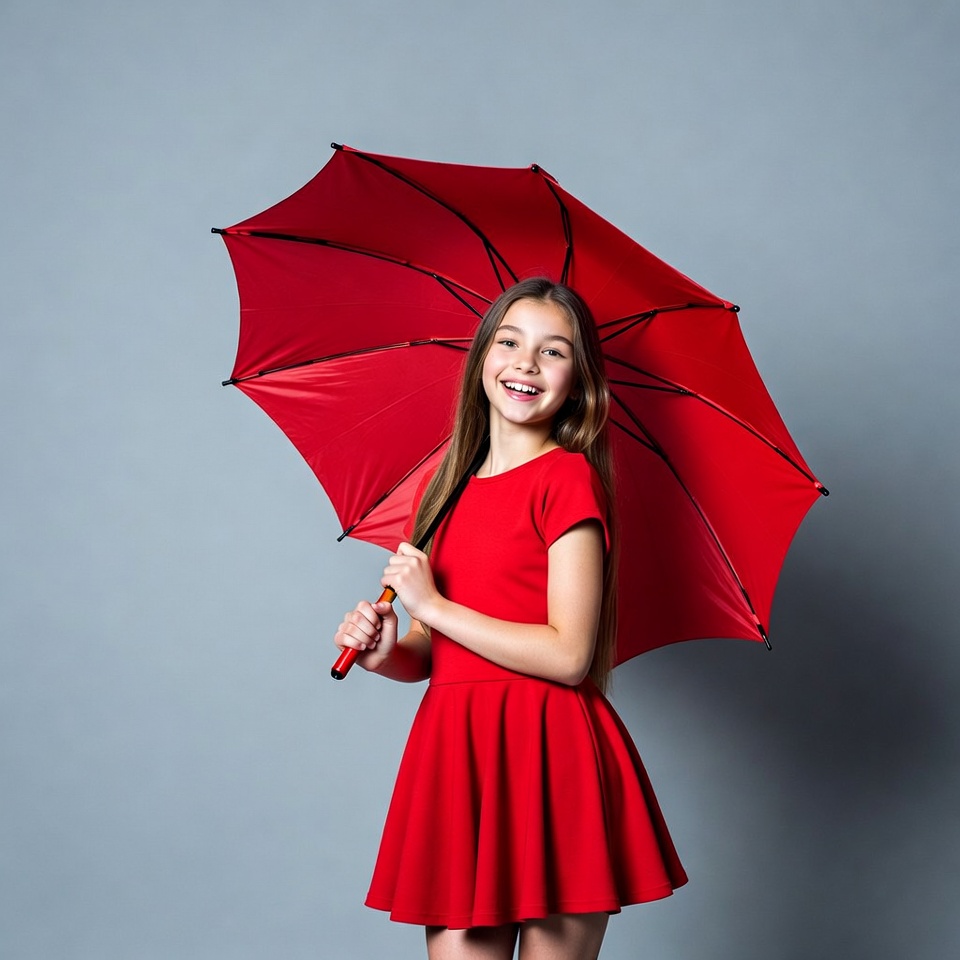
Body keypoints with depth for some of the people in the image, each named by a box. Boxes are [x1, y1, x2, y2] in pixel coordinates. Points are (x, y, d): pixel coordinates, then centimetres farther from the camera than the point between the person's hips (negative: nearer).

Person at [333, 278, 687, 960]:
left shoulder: (569, 478, -6)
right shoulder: (448, 491, 13)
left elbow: (568, 655, -15)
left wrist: (433, 605, -10)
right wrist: (387, 654, -5)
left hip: (547, 758, -5)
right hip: (456, 754, 5)